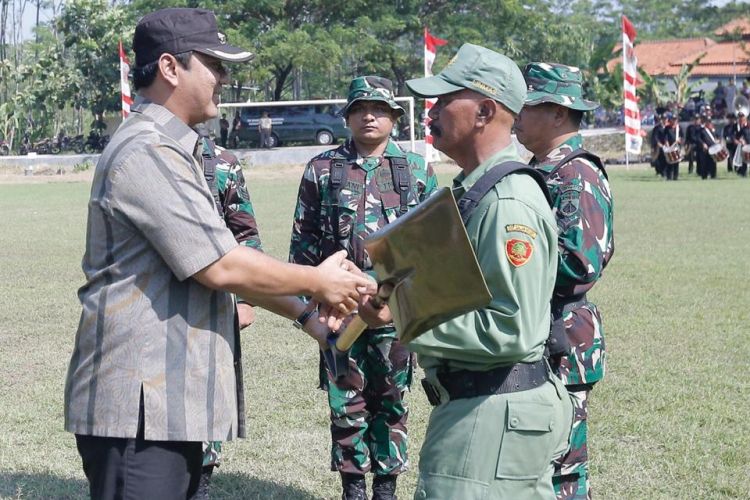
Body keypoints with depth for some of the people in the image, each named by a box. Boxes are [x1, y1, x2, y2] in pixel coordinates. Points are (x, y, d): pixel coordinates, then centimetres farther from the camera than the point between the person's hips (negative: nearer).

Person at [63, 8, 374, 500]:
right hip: (141, 403, -10)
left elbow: (217, 265, 19)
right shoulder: (146, 153, -16)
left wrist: (305, 309, 12)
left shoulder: (167, 151, 19)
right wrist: (317, 281, -5)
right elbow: (220, 268, -19)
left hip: (168, 397, 10)